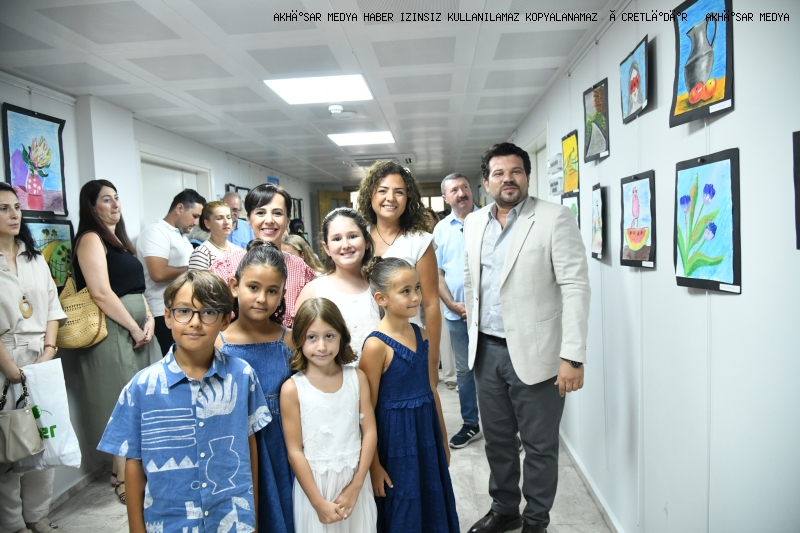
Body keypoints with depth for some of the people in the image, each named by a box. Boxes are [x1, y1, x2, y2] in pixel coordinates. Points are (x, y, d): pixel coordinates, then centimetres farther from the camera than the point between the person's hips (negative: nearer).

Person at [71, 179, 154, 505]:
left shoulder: (119, 239, 18)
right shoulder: (91, 239, -9)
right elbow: (101, 293, -19)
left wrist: (149, 319, 3)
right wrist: (135, 327, -13)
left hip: (135, 328, 9)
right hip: (114, 330, -9)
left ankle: (123, 468, 27)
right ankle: (124, 481, 10)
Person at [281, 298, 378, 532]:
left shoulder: (357, 378, -5)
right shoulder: (292, 388, -13)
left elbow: (369, 432, -3)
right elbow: (294, 451, -10)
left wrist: (355, 486, -8)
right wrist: (319, 502, -10)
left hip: (355, 480, 2)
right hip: (314, 482, -2)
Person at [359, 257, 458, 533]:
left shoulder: (422, 335, 1)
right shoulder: (376, 345, -19)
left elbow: (431, 390, 10)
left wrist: (442, 439, 15)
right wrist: (373, 464, -11)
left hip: (426, 433, 6)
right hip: (395, 438, -6)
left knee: (432, 505, 19)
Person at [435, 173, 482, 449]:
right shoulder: (441, 229, 6)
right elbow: (436, 273, 6)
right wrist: (454, 305, -5)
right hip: (457, 314, 3)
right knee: (464, 371, 13)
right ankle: (470, 424, 28)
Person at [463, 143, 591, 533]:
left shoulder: (554, 219, -10)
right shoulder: (473, 223, 8)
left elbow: (576, 287, -14)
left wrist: (573, 356, -19)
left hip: (534, 353, -5)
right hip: (487, 350, 6)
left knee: (539, 446, 9)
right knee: (497, 439, 19)